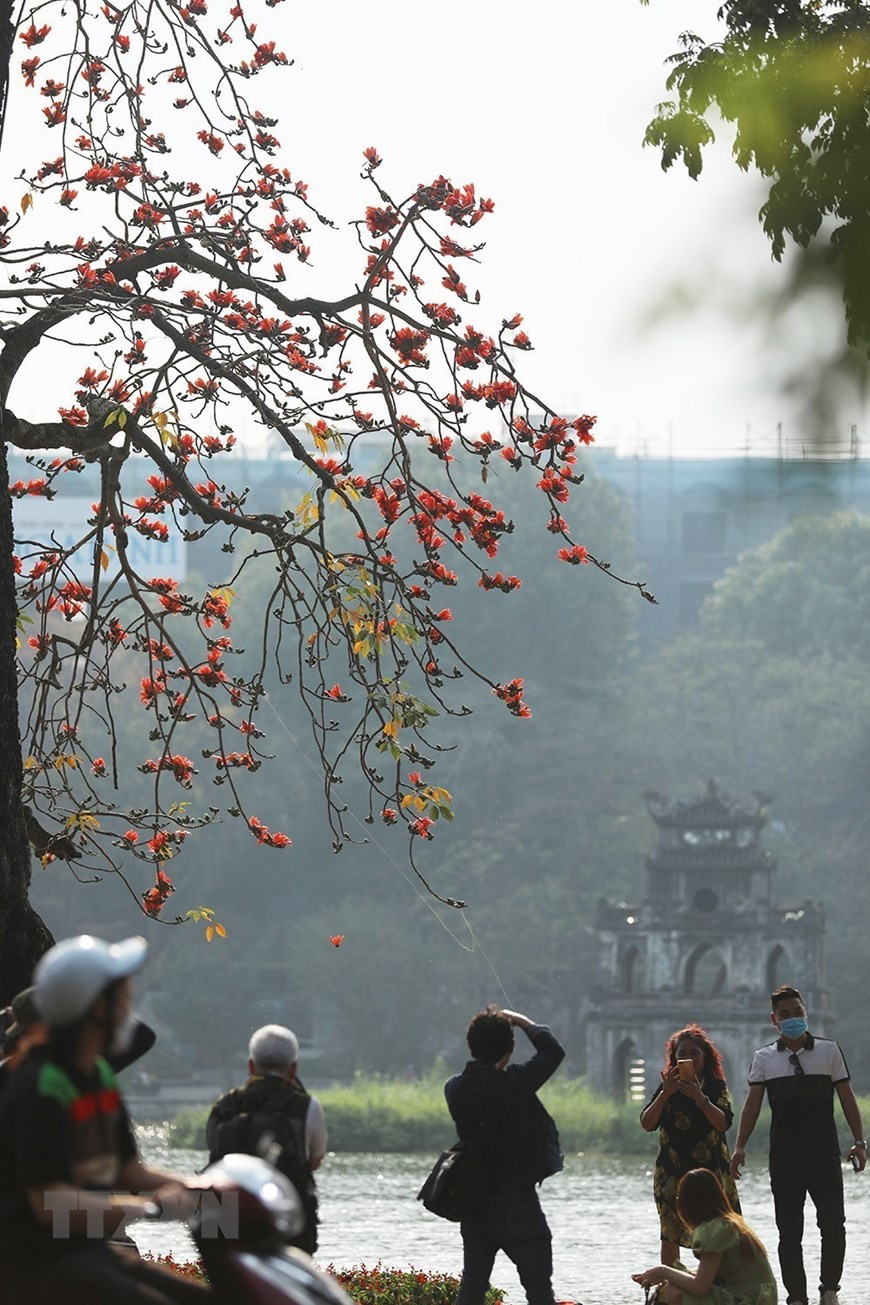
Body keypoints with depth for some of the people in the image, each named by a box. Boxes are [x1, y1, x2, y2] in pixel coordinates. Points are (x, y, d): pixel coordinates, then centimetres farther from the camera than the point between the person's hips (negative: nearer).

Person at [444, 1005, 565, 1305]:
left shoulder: (454, 1089, -3)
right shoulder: (513, 1083, -18)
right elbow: (553, 1051, -5)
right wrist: (522, 1022, 5)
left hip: (474, 1205, 5)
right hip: (517, 1205, -5)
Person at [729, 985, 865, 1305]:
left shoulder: (828, 1050, 6)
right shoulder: (764, 1058, 8)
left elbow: (847, 1098, 5)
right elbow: (752, 1104, 1)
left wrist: (859, 1141, -5)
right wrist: (739, 1146, -10)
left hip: (825, 1156, -1)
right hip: (784, 1159, 1)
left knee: (833, 1225, -8)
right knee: (789, 1232, 2)